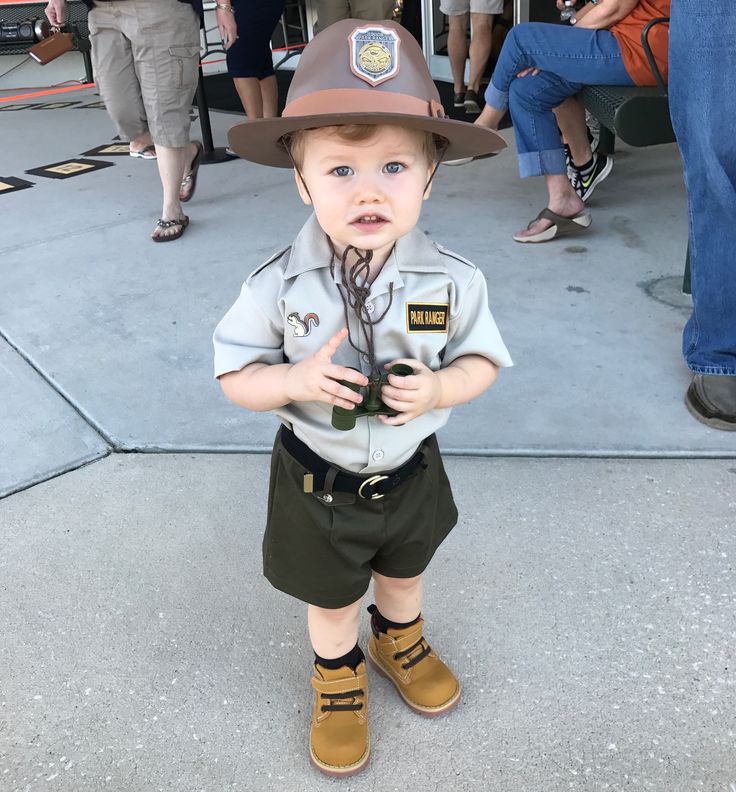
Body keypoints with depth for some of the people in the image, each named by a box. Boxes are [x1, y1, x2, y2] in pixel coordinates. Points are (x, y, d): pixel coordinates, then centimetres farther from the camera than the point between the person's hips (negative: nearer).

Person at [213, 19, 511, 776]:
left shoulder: (452, 281, -20)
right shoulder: (279, 287, -23)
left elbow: (481, 360, -7)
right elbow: (235, 374, -12)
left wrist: (438, 388, -28)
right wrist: (297, 380, -32)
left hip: (411, 472, 2)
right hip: (317, 483, -1)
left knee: (403, 571, 30)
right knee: (330, 598, 22)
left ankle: (400, 641, 63)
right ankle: (337, 677, 53)